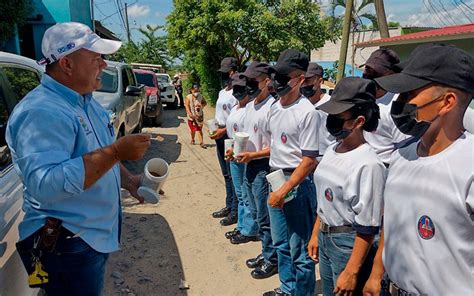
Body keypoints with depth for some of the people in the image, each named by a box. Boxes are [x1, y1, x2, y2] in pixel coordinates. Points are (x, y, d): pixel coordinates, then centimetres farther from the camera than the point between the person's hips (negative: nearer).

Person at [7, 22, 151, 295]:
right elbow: (44, 184, -35)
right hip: (66, 245, -9)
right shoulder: (41, 112, -24)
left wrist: (127, 180, 4)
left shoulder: (87, 102, 9)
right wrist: (116, 152, -35)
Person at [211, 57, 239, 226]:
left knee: (233, 175, -3)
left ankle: (235, 211, 6)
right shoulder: (222, 92, 16)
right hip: (220, 136, 10)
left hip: (230, 136, -9)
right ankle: (228, 206, 29)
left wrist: (224, 130, -21)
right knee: (226, 175, 17)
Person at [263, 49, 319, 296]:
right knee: (280, 242, 21)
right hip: (275, 178, 8)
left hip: (298, 183, -8)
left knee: (299, 248, 4)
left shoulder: (307, 112, -17)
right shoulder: (275, 107, 7)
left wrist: (284, 190, -20)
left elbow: (309, 160, -19)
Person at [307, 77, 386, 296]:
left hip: (349, 243, -7)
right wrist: (315, 234, 15)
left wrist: (352, 272, -18)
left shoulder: (368, 164, -23)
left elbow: (367, 227, -20)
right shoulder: (332, 150, 2)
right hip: (325, 237, 8)